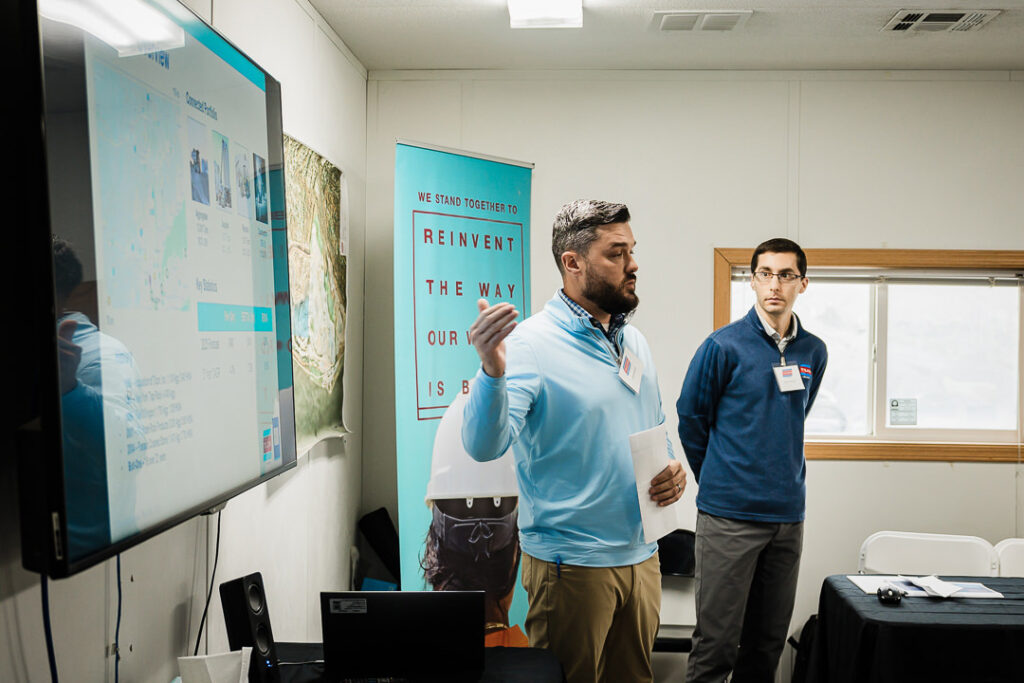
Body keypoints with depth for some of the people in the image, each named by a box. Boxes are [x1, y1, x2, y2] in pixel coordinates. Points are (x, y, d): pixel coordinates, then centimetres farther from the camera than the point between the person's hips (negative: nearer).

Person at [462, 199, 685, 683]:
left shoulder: (633, 341, 8)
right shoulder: (531, 343, -17)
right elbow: (484, 445, -29)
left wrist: (671, 468, -2)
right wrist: (492, 371, -47)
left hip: (642, 554, 7)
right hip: (572, 565, -7)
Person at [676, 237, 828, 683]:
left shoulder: (813, 352, 7)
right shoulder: (724, 346, -8)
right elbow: (690, 418, 1)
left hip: (788, 514, 5)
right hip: (729, 515, -5)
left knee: (768, 641, 16)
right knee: (717, 644, 0)